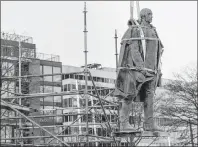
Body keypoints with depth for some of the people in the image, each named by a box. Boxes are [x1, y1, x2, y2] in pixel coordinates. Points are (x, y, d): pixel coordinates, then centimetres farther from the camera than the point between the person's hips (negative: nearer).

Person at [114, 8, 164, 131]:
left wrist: (158, 69, 13)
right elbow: (133, 49, -14)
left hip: (150, 69, 7)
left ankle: (149, 124, 2)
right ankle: (124, 123, -4)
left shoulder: (153, 31, 16)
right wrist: (141, 67, -23)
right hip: (136, 67, -7)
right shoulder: (135, 30, -5)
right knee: (129, 95, -6)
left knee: (149, 96, 2)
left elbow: (157, 51, 19)